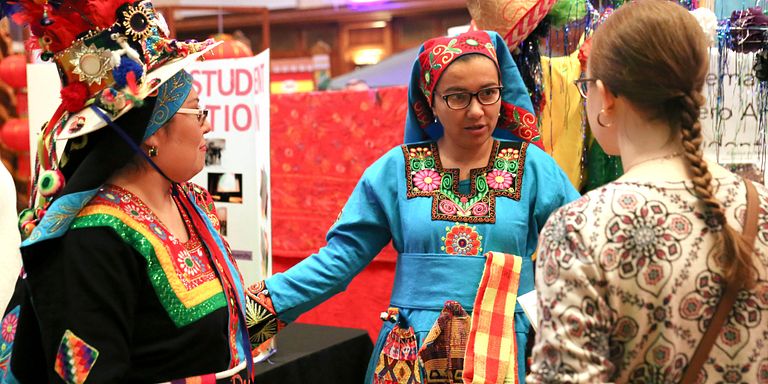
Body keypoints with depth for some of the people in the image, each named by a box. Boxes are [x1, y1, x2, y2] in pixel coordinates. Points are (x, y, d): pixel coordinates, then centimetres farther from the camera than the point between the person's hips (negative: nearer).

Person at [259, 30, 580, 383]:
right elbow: (341, 256, -2)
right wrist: (267, 300, -11)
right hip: (412, 355, 1)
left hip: (506, 354, 0)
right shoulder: (395, 169, -1)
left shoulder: (533, 167, -2)